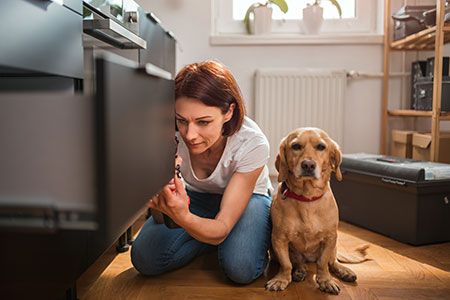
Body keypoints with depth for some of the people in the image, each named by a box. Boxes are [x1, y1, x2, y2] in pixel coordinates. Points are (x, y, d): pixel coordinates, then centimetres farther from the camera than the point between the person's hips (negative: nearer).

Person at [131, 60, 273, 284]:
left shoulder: (252, 144, -33)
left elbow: (221, 229, -32)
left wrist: (183, 217, -54)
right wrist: (160, 196, -49)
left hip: (247, 197, -2)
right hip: (194, 196, 3)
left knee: (240, 269, -30)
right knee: (145, 260, -17)